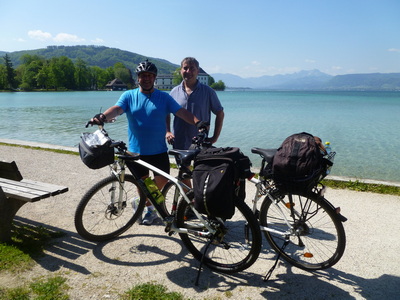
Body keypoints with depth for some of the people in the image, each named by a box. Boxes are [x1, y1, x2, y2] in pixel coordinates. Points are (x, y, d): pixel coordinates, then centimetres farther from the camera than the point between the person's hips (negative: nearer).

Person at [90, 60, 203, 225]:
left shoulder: (164, 97, 2)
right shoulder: (129, 96, 1)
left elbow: (181, 112, -7)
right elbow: (117, 109, -15)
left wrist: (197, 122, -25)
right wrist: (103, 116, -38)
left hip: (159, 150, 0)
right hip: (136, 150, 0)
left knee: (162, 180, 1)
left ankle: (144, 203, 29)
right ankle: (149, 209, 34)